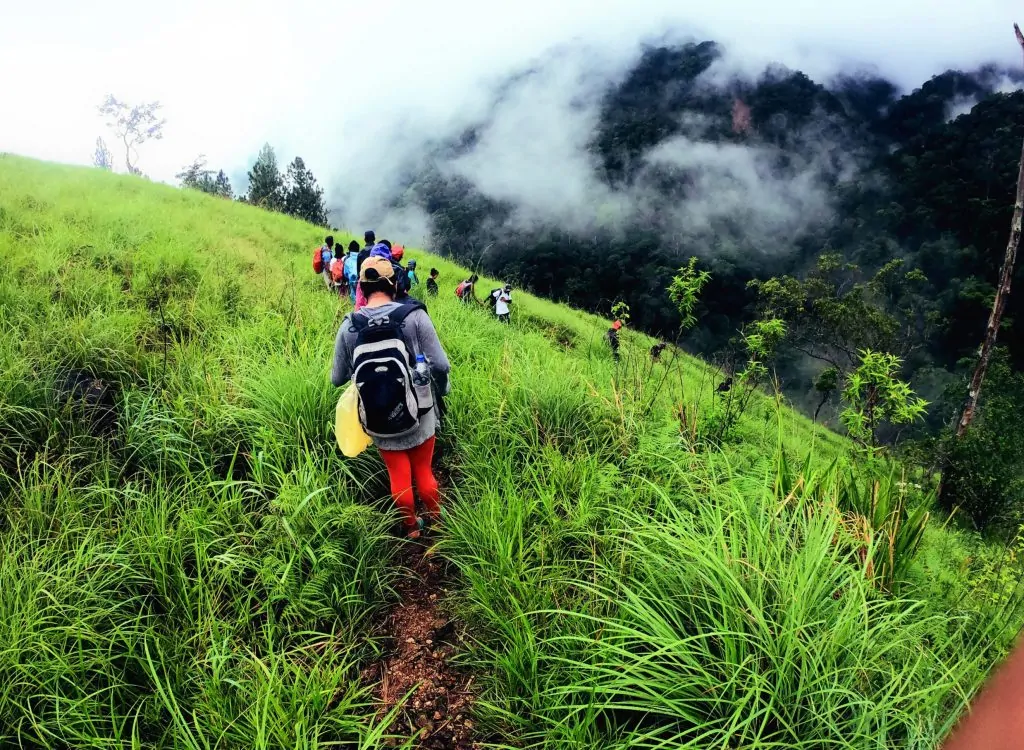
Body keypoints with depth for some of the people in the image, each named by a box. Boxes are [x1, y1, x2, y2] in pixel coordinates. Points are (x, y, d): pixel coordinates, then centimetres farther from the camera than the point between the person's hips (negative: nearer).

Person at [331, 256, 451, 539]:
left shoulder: (349, 326, -11)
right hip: (417, 416, -1)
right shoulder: (413, 316, -17)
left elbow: (337, 379, -2)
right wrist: (442, 389, 2)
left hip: (379, 423, 1)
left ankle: (412, 527, 39)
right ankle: (437, 522, 40)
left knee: (399, 477, 20)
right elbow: (440, 365, -19)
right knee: (424, 472, 21)